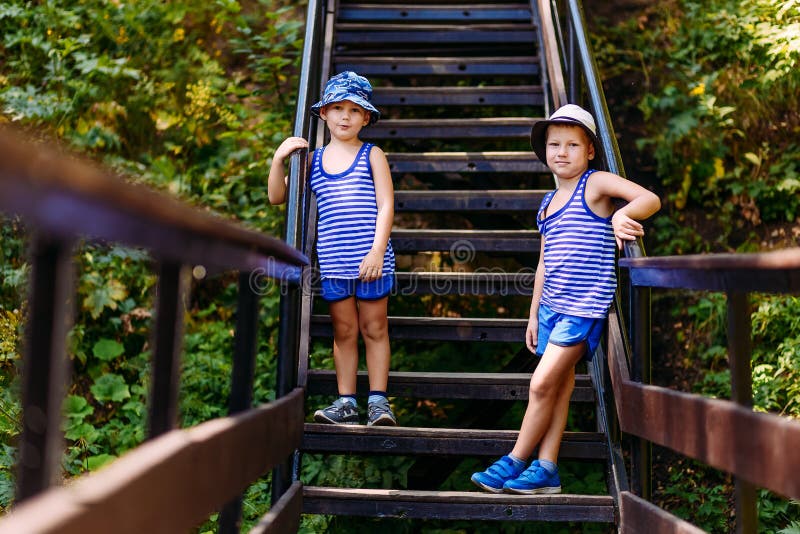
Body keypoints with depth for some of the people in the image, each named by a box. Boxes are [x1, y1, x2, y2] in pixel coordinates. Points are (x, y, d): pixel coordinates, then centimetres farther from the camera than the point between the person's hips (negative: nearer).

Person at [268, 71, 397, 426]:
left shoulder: (372, 156, 2)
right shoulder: (312, 160, 10)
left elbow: (386, 205, -4)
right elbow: (277, 197, 12)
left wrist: (377, 251, -14)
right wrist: (278, 159, -2)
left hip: (370, 259, -3)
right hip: (333, 262, 3)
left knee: (374, 328, 5)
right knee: (344, 331, 9)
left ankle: (377, 400, 10)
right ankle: (346, 401, 15)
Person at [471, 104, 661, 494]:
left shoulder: (596, 184, -4)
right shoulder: (549, 202, 15)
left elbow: (651, 200, -17)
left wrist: (622, 214, -36)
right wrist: (534, 314, 19)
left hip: (584, 306, -7)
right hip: (551, 305, 7)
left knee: (542, 384, -8)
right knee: (559, 385, 9)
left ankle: (515, 460, 5)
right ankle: (546, 469, 13)